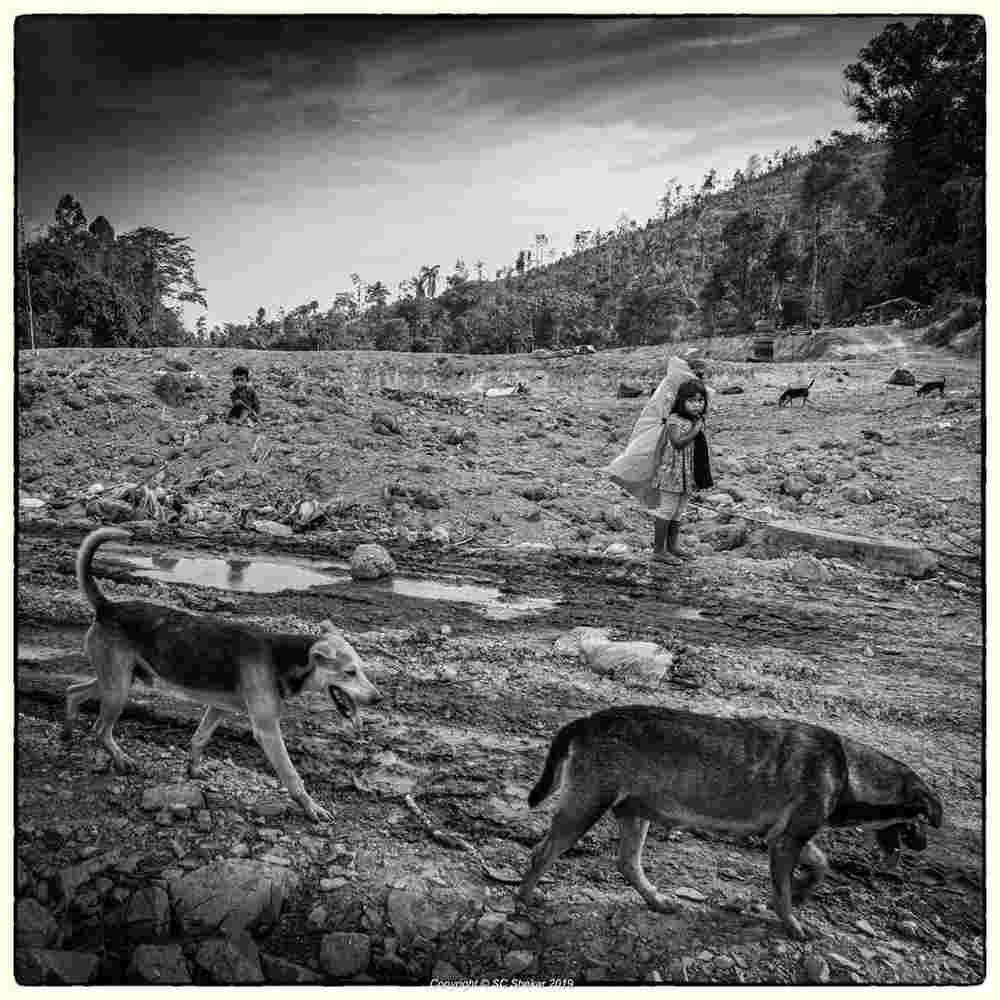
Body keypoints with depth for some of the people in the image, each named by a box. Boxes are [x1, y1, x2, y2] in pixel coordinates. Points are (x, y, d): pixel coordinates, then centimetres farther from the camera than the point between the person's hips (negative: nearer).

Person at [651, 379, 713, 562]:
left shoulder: (697, 421, 11)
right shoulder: (674, 420, -14)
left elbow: (698, 449, 16)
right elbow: (678, 442, -27)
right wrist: (696, 430, -22)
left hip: (688, 476, 9)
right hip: (672, 473, -8)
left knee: (678, 512, 16)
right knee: (666, 510, -3)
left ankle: (672, 546, 26)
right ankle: (658, 549, 3)